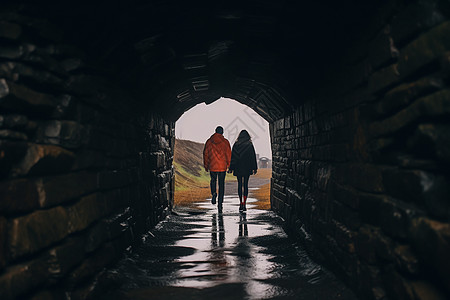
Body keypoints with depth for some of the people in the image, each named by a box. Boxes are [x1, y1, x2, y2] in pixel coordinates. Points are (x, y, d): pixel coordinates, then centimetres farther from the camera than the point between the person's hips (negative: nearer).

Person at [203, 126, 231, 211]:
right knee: (221, 184, 7)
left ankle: (213, 193, -3)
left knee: (213, 180, 25)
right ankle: (220, 203, 3)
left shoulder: (209, 141, 1)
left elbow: (205, 154, 4)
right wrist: (229, 165, 7)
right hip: (222, 166, -1)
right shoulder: (225, 142, -3)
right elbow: (229, 154, -4)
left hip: (212, 166, 1)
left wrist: (206, 165, 13)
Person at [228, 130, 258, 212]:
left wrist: (231, 168, 6)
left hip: (238, 168, 1)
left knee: (239, 184, 8)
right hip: (247, 168, -1)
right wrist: (254, 168, 2)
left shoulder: (236, 145, 0)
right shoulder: (249, 145, -4)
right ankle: (244, 204, -2)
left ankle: (241, 203, 5)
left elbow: (232, 157, 2)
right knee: (245, 185, 3)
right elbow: (253, 157, -3)